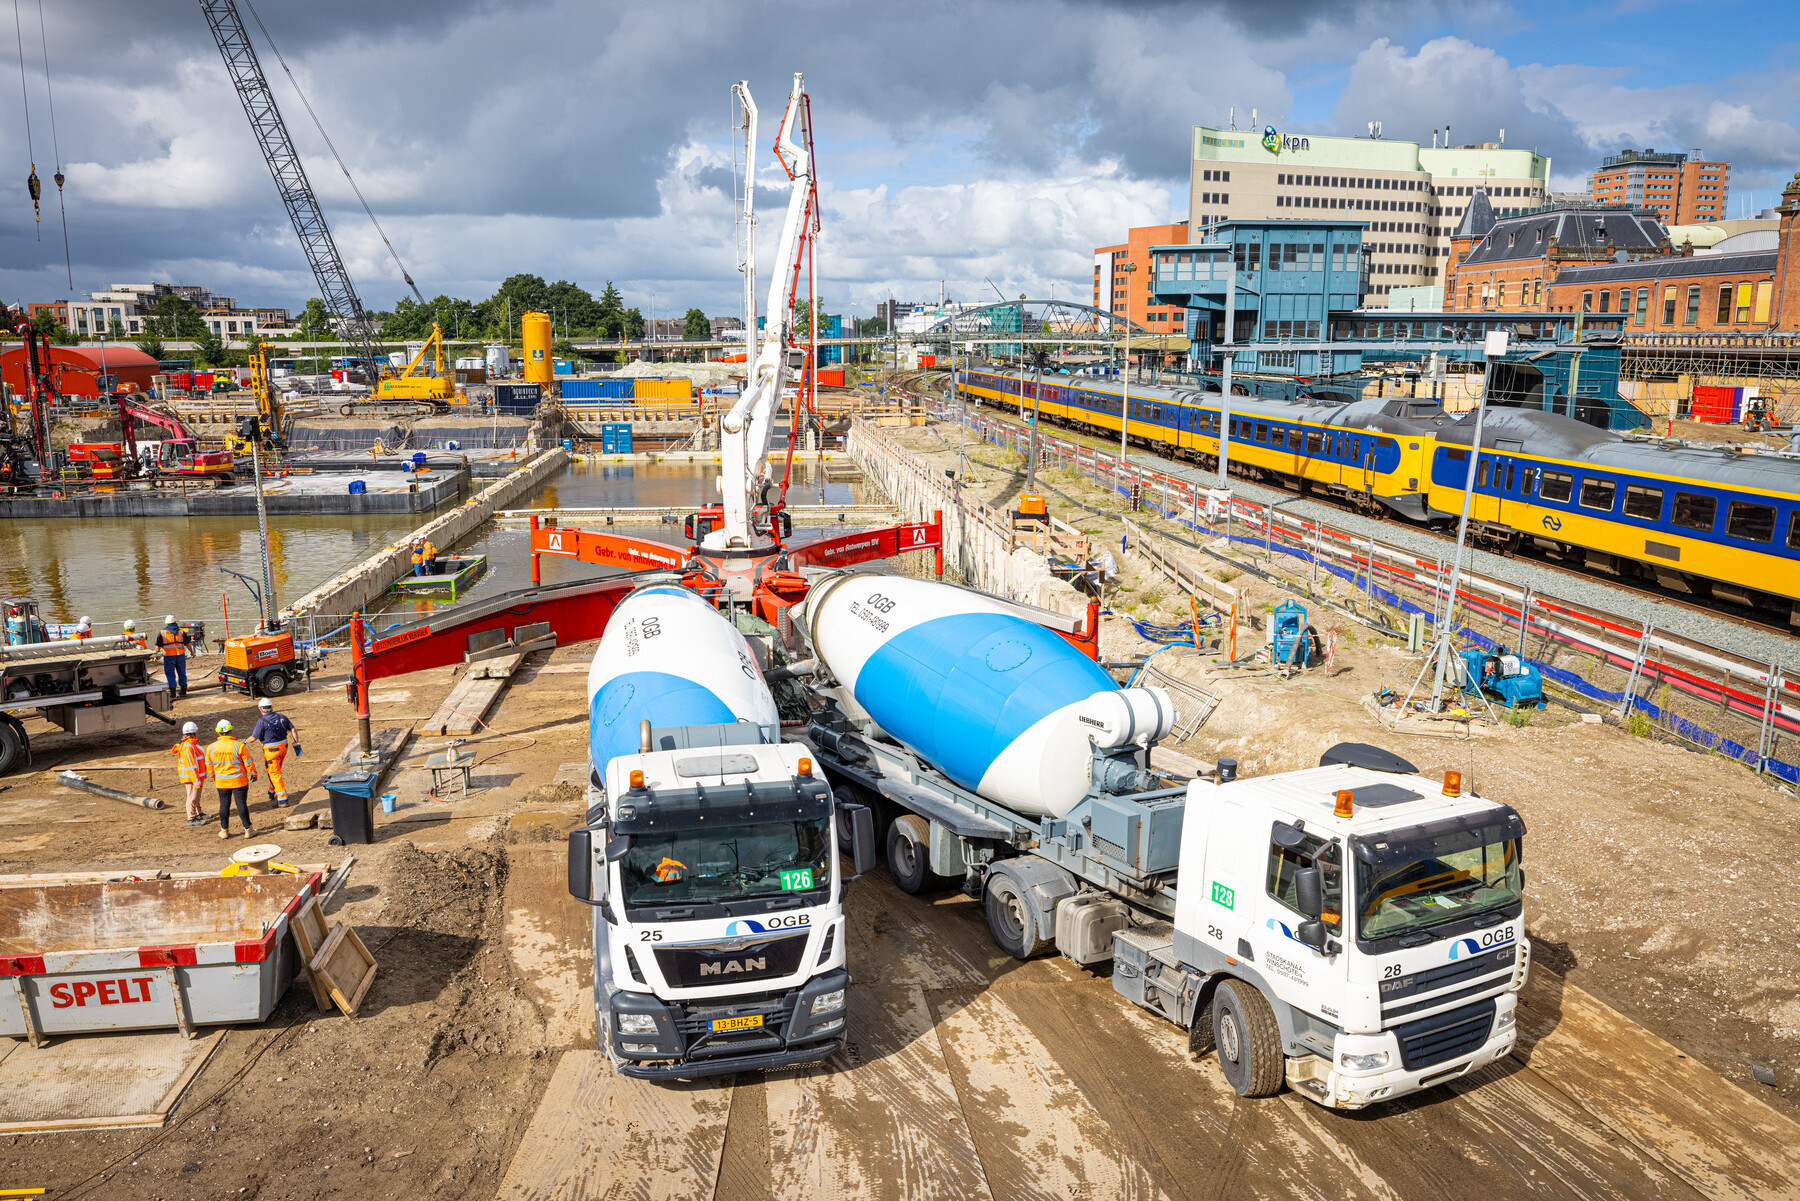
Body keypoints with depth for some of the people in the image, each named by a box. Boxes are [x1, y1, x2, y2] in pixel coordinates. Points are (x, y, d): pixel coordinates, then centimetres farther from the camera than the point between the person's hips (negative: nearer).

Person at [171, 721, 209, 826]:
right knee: (192, 797, -1)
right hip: (192, 777, -10)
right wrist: (197, 781, -24)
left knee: (197, 796, 22)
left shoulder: (192, 744, 7)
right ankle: (191, 819, 7)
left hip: (197, 776, 10)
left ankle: (198, 814, 36)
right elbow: (190, 766, -26)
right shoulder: (187, 747, -25)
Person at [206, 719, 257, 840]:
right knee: (242, 804, 4)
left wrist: (213, 777, 24)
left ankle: (224, 830, 21)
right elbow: (248, 762, -10)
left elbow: (209, 765, 7)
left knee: (224, 805, 14)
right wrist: (253, 774, 6)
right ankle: (248, 829, 10)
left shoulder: (211, 748, -5)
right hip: (239, 781, -3)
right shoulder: (239, 746, -16)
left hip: (221, 783, 3)